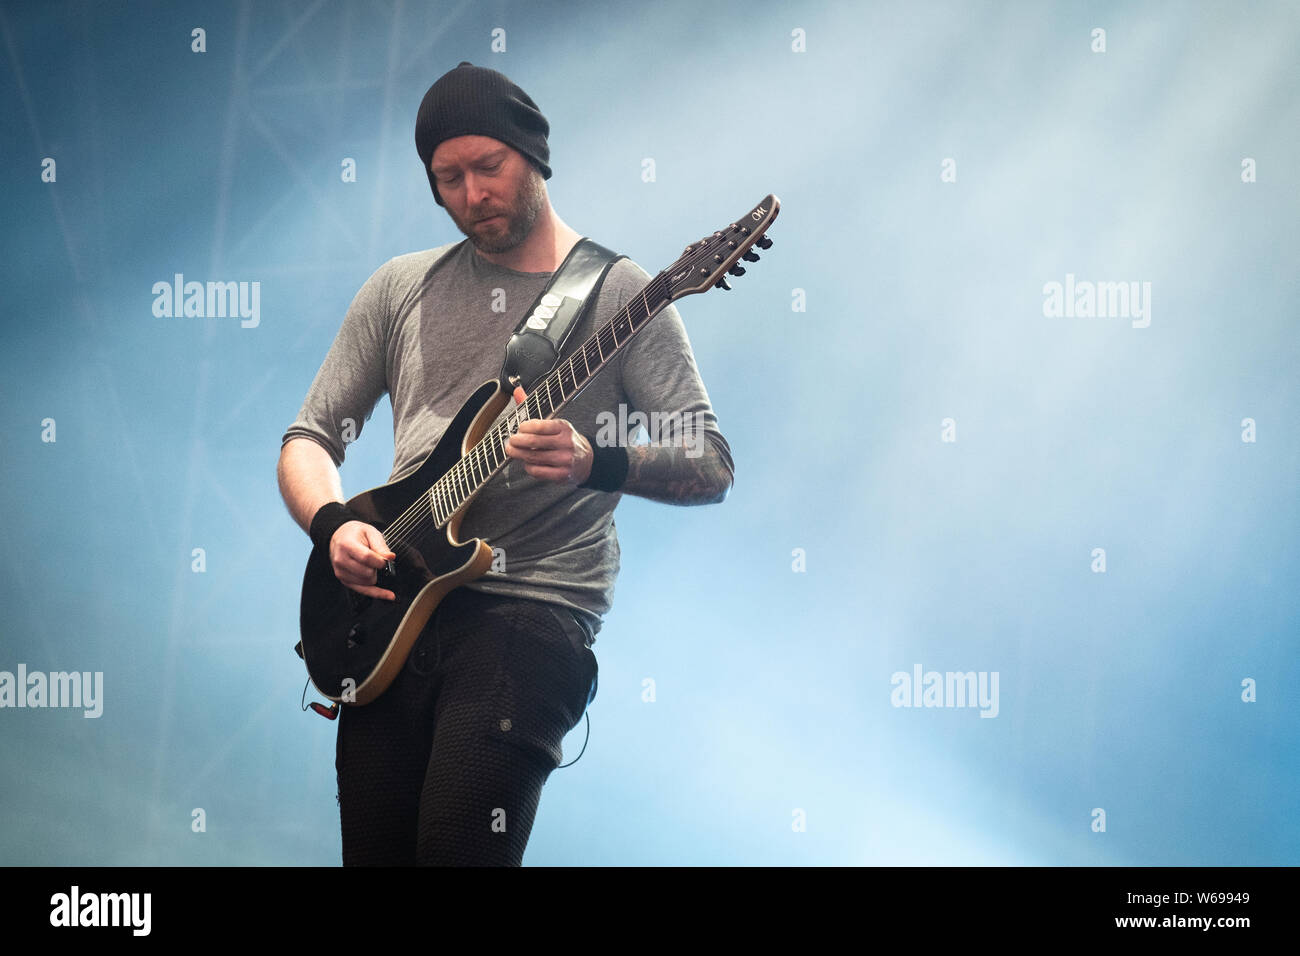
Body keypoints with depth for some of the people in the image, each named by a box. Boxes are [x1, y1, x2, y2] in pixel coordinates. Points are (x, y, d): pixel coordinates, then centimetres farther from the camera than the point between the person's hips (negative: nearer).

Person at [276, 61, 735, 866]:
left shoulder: (620, 294, 3)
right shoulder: (402, 288, 15)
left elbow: (713, 467, -2)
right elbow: (311, 437, 17)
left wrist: (598, 463, -21)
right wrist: (335, 523, -4)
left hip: (537, 602, -4)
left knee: (459, 844, -21)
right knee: (375, 849, 0)